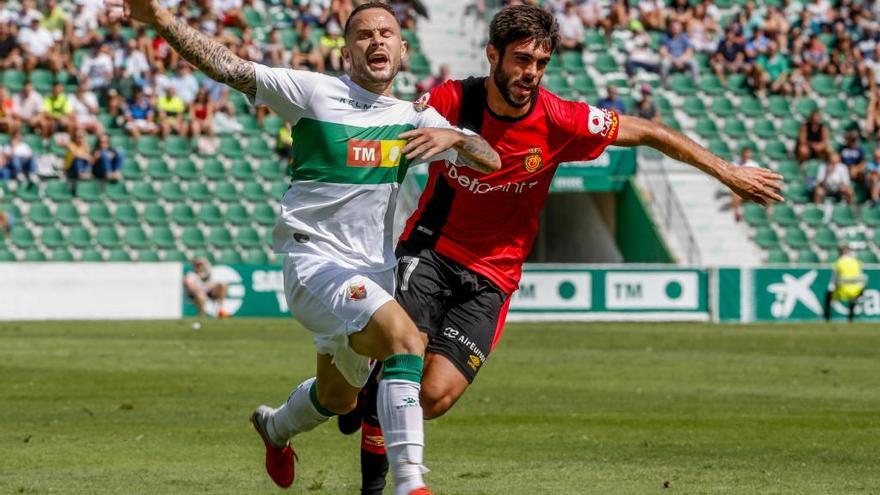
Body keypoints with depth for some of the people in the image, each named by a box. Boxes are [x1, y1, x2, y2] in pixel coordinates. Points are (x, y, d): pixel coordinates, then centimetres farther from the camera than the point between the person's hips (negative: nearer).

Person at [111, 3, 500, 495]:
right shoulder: (315, 92, -5)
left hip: (373, 268, 7)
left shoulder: (415, 119, 7)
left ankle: (276, 426, 58)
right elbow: (229, 67, -10)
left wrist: (452, 137, -23)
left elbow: (491, 160, 0)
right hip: (314, 263, -6)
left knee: (340, 398, 22)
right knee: (405, 336, -30)